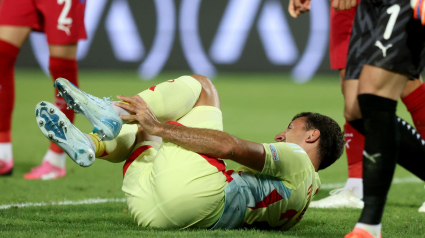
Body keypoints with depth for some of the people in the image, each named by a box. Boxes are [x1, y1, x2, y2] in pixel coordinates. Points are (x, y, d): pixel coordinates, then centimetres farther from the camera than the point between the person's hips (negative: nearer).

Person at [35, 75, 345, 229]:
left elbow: (230, 147, -9)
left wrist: (159, 127, -12)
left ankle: (114, 114, -5)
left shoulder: (297, 159, 6)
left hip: (191, 187, -8)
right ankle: (89, 144, -2)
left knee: (200, 86, 6)